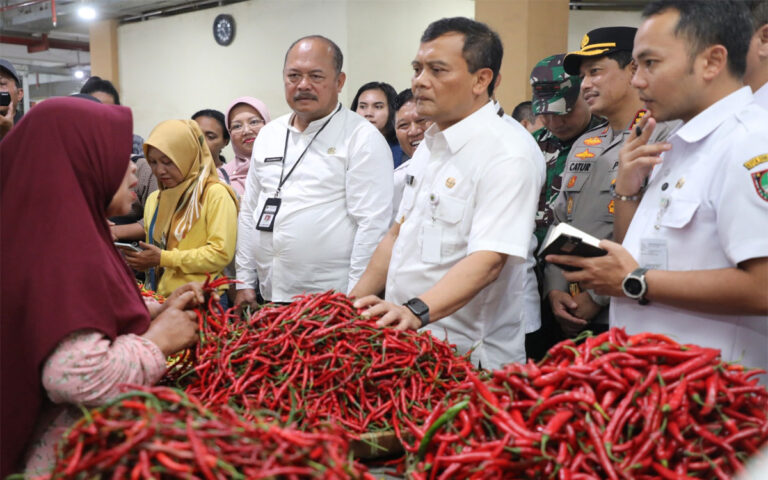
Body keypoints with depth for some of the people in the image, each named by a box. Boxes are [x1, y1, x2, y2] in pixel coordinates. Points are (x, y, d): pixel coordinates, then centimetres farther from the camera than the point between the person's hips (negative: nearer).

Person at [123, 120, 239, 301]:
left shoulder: (215, 194, -5)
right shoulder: (153, 199, 17)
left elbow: (221, 253, -13)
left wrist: (163, 258, -13)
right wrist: (139, 259, 3)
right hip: (161, 300, 6)